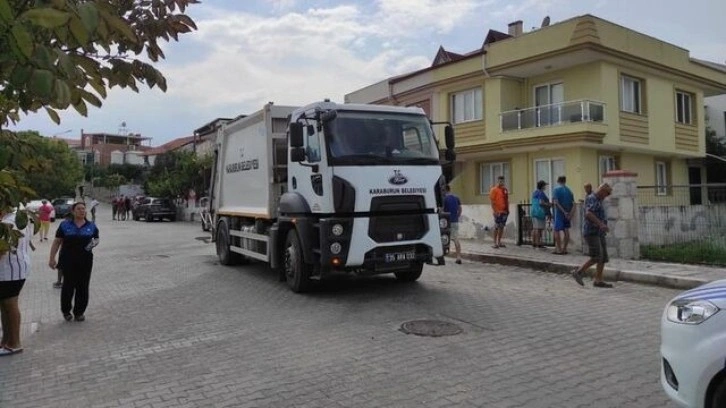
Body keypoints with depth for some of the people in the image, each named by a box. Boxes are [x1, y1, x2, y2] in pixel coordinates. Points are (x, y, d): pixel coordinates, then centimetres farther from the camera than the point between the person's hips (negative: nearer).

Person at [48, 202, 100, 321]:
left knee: (82, 287, 5)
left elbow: (96, 239, 17)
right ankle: (66, 311, 24)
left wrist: (95, 242, -8)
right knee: (68, 286, 4)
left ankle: (79, 312, 18)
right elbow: (57, 242, 2)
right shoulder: (65, 225, 1)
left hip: (85, 261, 2)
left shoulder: (91, 226, 6)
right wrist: (52, 258, -2)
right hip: (68, 261, -1)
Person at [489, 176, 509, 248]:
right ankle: (495, 243, 0)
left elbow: (507, 200, 19)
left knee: (502, 227, 9)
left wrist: (507, 209, 12)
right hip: (498, 212, -6)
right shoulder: (494, 190, -5)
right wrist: (495, 211, -15)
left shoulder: (505, 190, 14)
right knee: (496, 227, -4)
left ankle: (499, 242, 17)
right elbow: (492, 201, -10)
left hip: (504, 211, 6)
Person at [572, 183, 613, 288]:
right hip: (591, 232, -10)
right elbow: (588, 214, -28)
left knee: (604, 257, 4)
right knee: (596, 257, -14)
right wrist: (601, 224, -33)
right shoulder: (591, 198, -11)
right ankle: (578, 272, -2)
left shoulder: (597, 201, 21)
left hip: (598, 234, 10)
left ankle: (598, 281, 5)